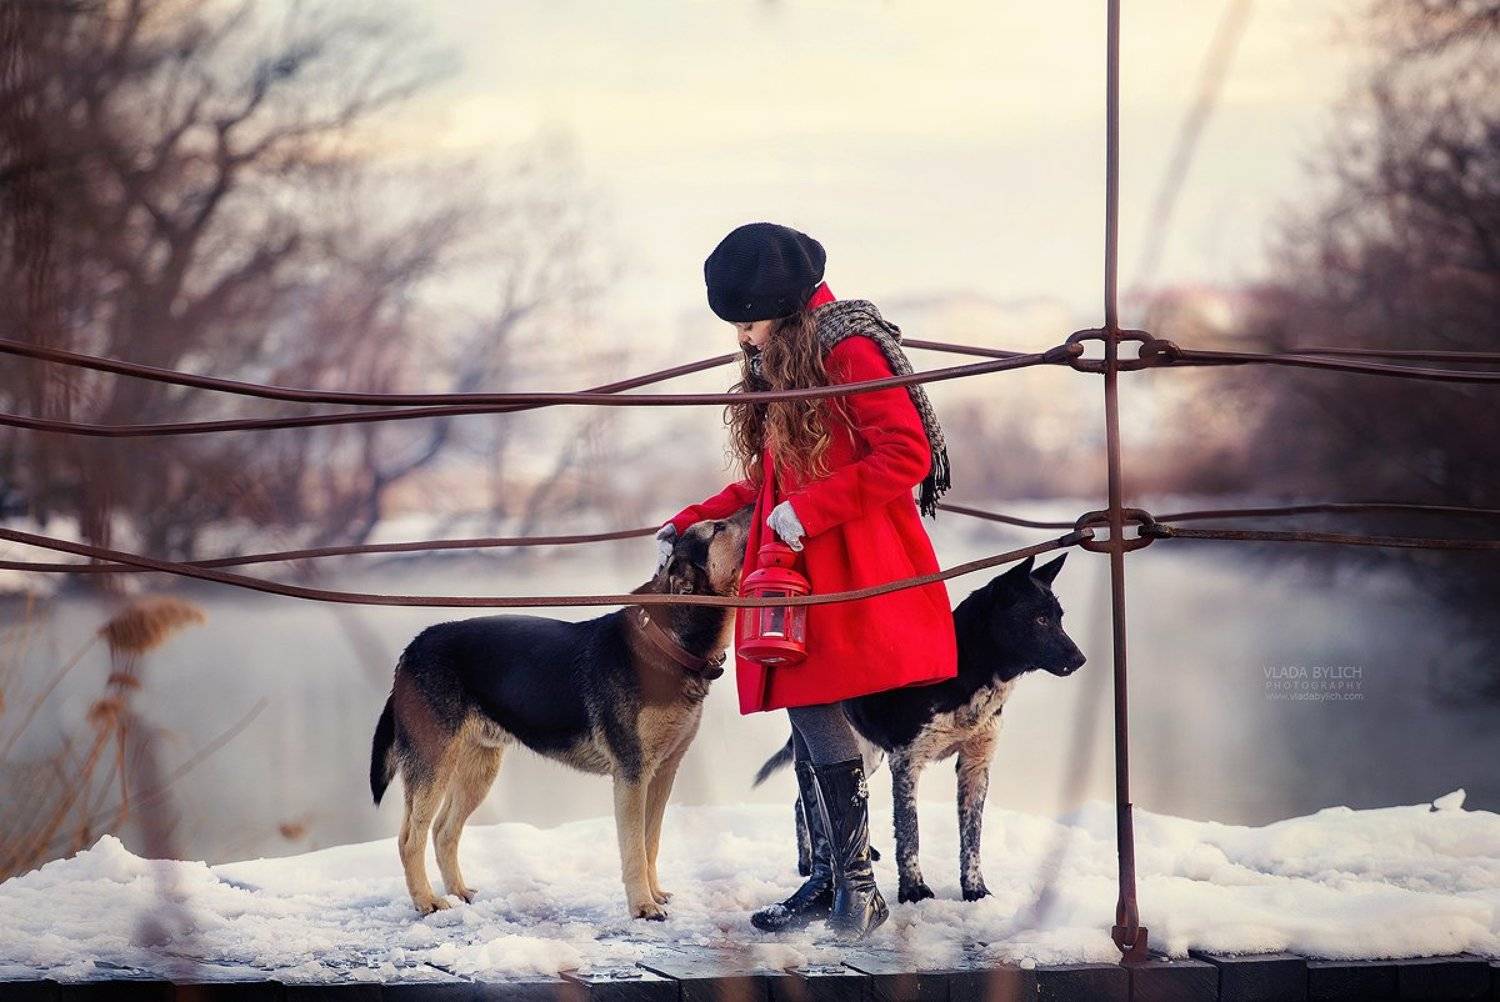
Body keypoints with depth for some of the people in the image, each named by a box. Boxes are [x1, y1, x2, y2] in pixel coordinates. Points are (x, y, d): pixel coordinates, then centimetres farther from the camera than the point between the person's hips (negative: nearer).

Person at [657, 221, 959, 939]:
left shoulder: (846, 348, -10)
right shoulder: (773, 362, 19)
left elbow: (907, 454, -17)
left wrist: (809, 509, -18)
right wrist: (692, 523, 18)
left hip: (846, 570, -9)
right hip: (795, 568, 9)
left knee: (816, 715, -14)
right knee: (807, 719, 6)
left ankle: (856, 879, -7)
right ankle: (829, 879, 10)